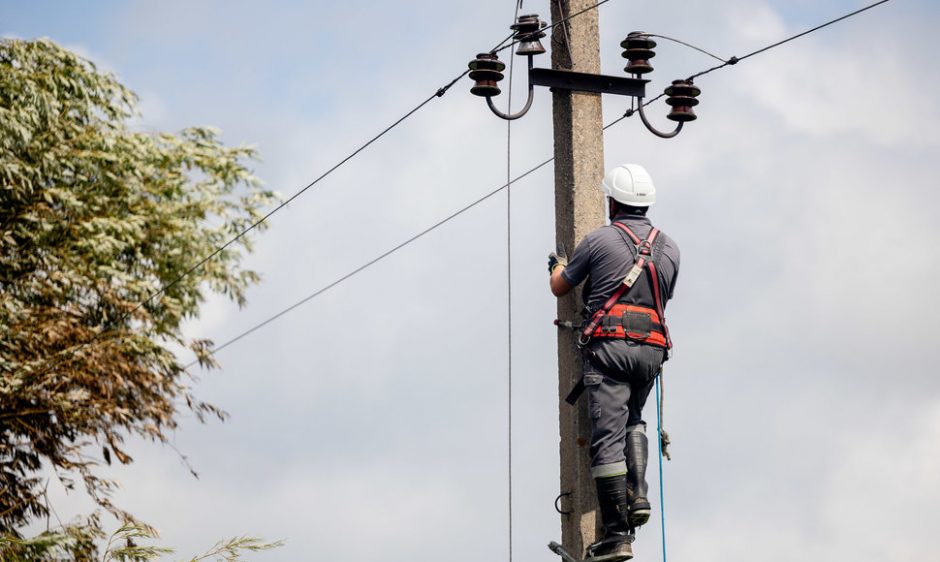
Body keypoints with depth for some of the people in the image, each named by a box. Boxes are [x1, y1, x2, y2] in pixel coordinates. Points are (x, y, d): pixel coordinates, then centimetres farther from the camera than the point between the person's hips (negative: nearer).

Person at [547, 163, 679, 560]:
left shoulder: (599, 240, 1)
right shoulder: (669, 247, 15)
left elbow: (559, 288, 13)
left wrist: (558, 266, 37)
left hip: (609, 345, -5)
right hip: (652, 348, 5)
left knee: (608, 437, -7)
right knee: (632, 421, 27)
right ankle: (637, 496, 6)